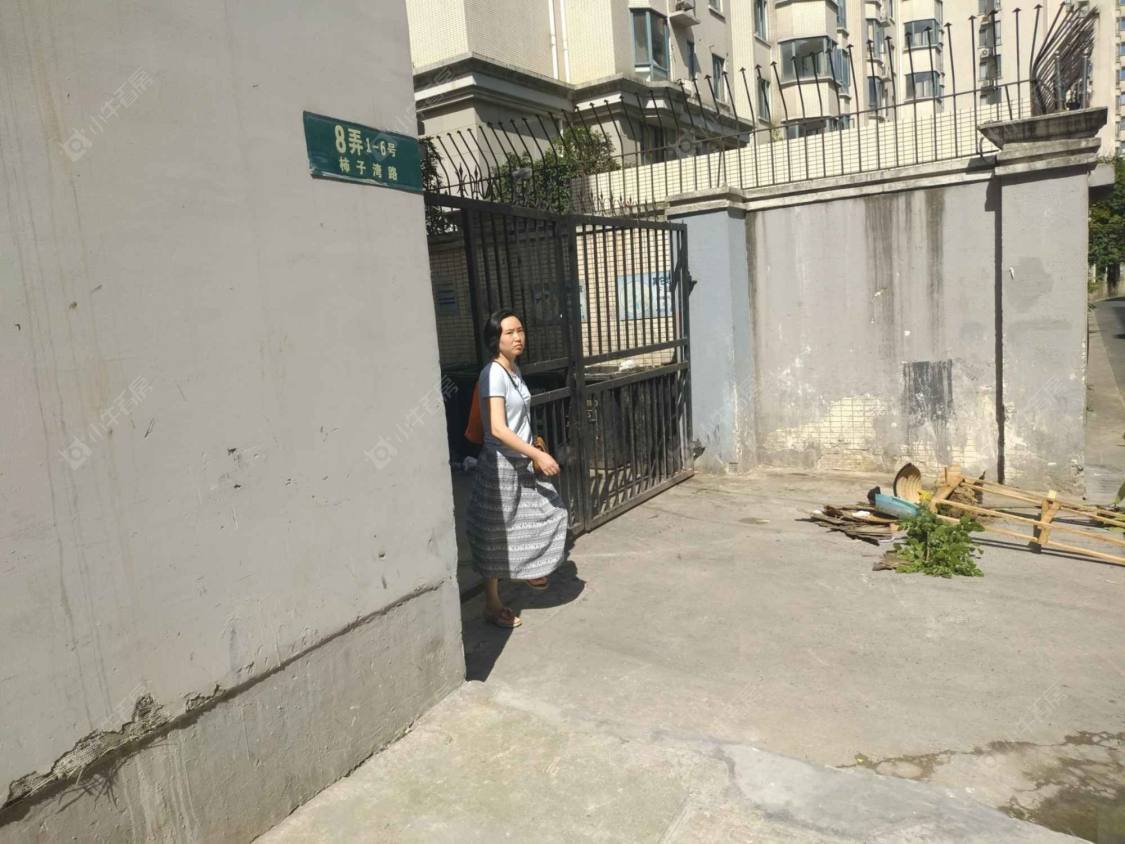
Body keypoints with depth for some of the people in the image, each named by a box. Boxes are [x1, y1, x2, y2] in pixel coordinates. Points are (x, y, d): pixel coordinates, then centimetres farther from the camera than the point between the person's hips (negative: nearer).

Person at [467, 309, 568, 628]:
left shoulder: (515, 370, 8)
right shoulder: (493, 374, -20)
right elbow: (498, 428, -27)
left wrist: (533, 454, 20)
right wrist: (538, 454, -27)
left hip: (522, 461, 9)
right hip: (501, 464, -9)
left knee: (550, 510, 18)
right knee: (496, 535, 2)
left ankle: (525, 570, 41)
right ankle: (493, 605, 16)